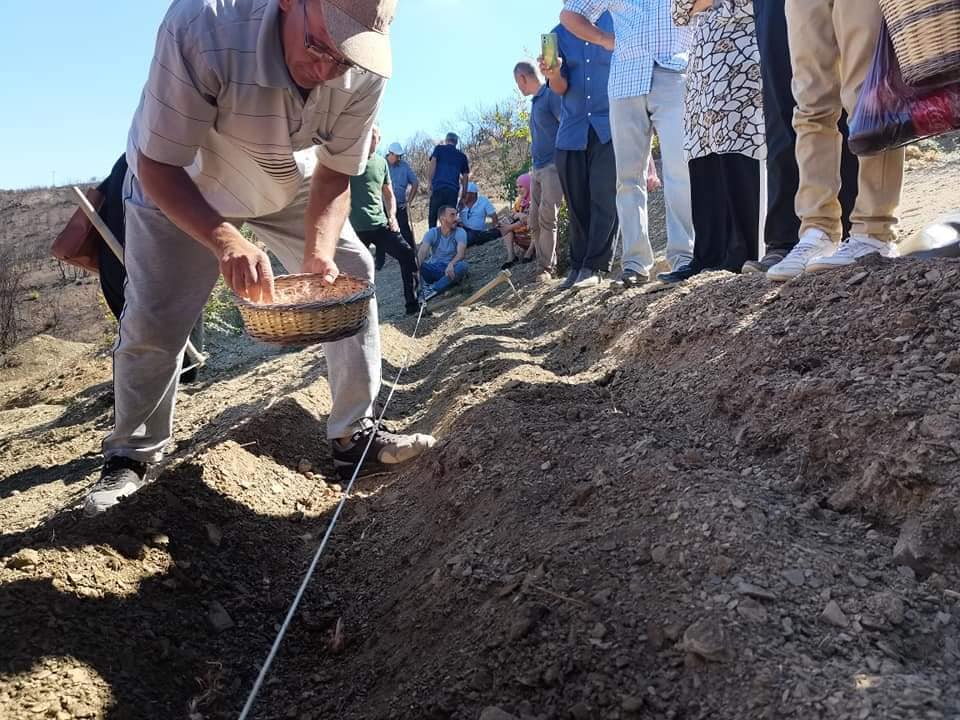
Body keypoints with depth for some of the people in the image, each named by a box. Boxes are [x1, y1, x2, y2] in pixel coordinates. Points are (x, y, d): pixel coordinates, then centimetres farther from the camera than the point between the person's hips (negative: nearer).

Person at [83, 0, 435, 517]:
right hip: (179, 184, -3)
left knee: (353, 275, -7)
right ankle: (132, 455, 18)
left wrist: (318, 256, -33)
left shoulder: (363, 71, -29)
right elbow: (157, 166, -33)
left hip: (290, 182, 3)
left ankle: (355, 436, 4)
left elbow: (334, 177, -15)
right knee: (152, 321, -7)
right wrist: (225, 239, -49)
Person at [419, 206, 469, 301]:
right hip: (434, 268, 0)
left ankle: (432, 290, -33)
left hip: (451, 270, 0)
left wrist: (451, 264, -45)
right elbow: (422, 252, -20)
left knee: (463, 265, -36)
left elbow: (461, 253, -23)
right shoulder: (432, 233, -5)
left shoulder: (460, 232, -8)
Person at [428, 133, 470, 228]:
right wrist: (463, 195, 17)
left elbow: (433, 164, -1)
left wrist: (431, 183, 0)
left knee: (433, 217, 2)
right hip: (454, 190, 2)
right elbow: (465, 177, 15)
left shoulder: (439, 149, 13)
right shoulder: (462, 156, 19)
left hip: (438, 187, -2)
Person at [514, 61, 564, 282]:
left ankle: (548, 268, -14)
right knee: (535, 222, 5)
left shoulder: (552, 94, -7)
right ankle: (545, 266, 9)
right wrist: (534, 167, 17)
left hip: (553, 166, -9)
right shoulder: (535, 101, 20)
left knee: (546, 216, -16)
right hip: (537, 168, 9)